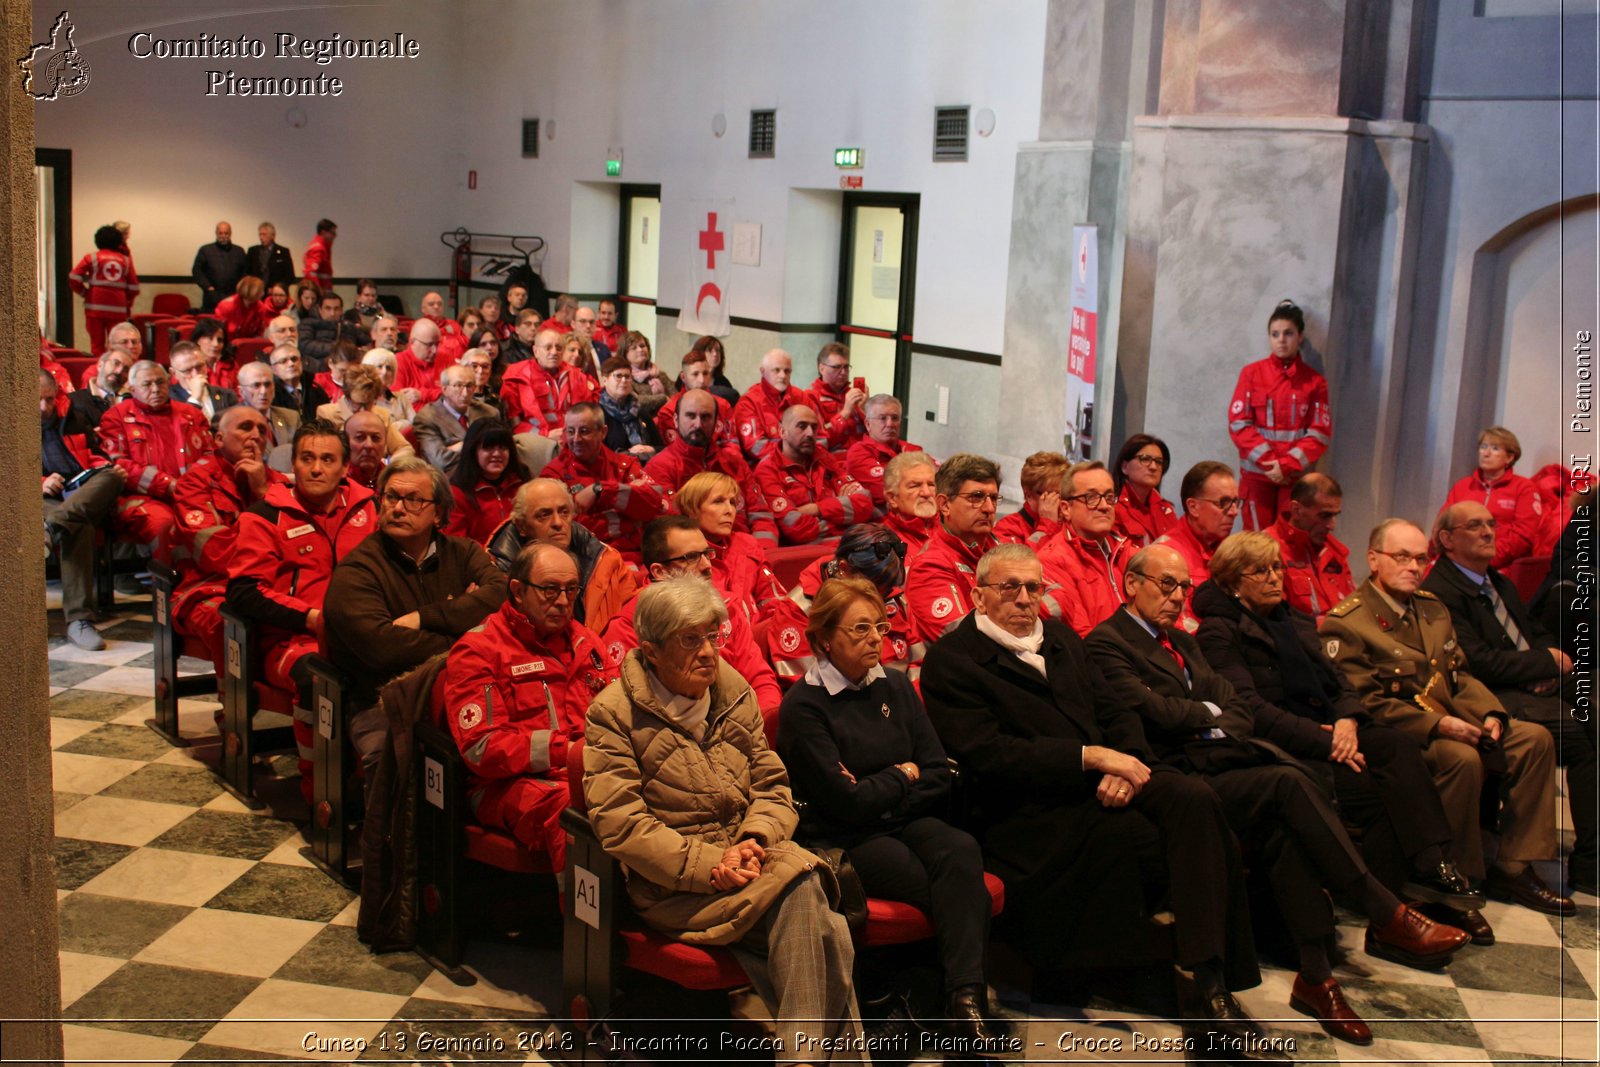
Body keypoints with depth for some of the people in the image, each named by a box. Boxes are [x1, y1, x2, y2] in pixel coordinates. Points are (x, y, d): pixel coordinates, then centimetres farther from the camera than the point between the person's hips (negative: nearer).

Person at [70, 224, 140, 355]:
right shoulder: (125, 260, 8)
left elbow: (73, 279, -6)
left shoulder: (91, 257, 2)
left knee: (97, 344, 4)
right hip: (118, 308, 1)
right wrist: (128, 304, 22)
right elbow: (134, 287, 6)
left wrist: (84, 293, 10)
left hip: (95, 306, -1)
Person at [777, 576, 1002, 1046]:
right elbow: (847, 803, -12)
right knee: (956, 888, -28)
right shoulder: (803, 706, -7)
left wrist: (878, 794, -7)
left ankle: (966, 996, -34)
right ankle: (966, 1001, -16)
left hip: (905, 820, 5)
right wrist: (903, 774, 3)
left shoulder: (895, 686, 11)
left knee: (961, 850, -30)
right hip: (841, 840, -5)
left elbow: (939, 777, 7)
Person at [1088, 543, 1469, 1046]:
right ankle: (1388, 919, -24)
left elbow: (1237, 710, 18)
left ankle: (1315, 976, -24)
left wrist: (1218, 729, -6)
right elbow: (1154, 712, -17)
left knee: (1283, 829, -25)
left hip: (1221, 760, 7)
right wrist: (1209, 712, 2)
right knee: (1287, 783, -27)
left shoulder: (1182, 642, 26)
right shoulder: (1107, 643, -3)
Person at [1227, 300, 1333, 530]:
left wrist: (1287, 464, -13)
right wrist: (1268, 460, -11)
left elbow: (1320, 433, -1)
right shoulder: (1252, 373, 3)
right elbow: (1238, 424, -2)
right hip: (1257, 472, 0)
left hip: (1296, 475, 0)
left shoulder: (1315, 381, 4)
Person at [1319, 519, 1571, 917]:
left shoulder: (1431, 607, 16)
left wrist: (1489, 713, -4)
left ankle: (1514, 867, -5)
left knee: (1535, 738, -8)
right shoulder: (1344, 623, -10)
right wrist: (1436, 725, -23)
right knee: (1462, 759, -34)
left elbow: (1459, 675, 17)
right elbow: (1366, 703, -17)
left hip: (1453, 723, 8)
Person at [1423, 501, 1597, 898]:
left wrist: (1552, 665, 0)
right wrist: (1549, 661, -5)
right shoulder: (1439, 593, -7)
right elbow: (1481, 663, -14)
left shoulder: (1500, 583, 25)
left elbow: (1540, 635, 23)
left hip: (1541, 687, 8)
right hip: (1497, 698, -8)